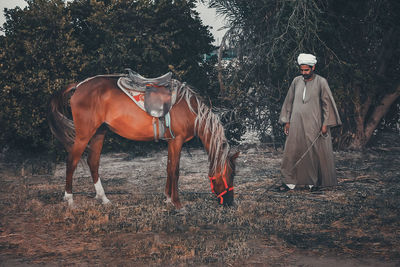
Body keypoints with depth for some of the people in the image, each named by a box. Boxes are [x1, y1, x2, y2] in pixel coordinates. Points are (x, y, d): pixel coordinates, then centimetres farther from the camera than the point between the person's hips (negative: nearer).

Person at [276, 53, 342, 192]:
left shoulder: (321, 82, -3)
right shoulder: (296, 81, 8)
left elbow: (327, 103, -3)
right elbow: (289, 101, 14)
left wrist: (325, 124, -8)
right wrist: (286, 121, 10)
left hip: (314, 125, -3)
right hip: (297, 124, 4)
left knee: (316, 153, 2)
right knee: (292, 152, 2)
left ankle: (316, 182, 14)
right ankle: (289, 182, 8)